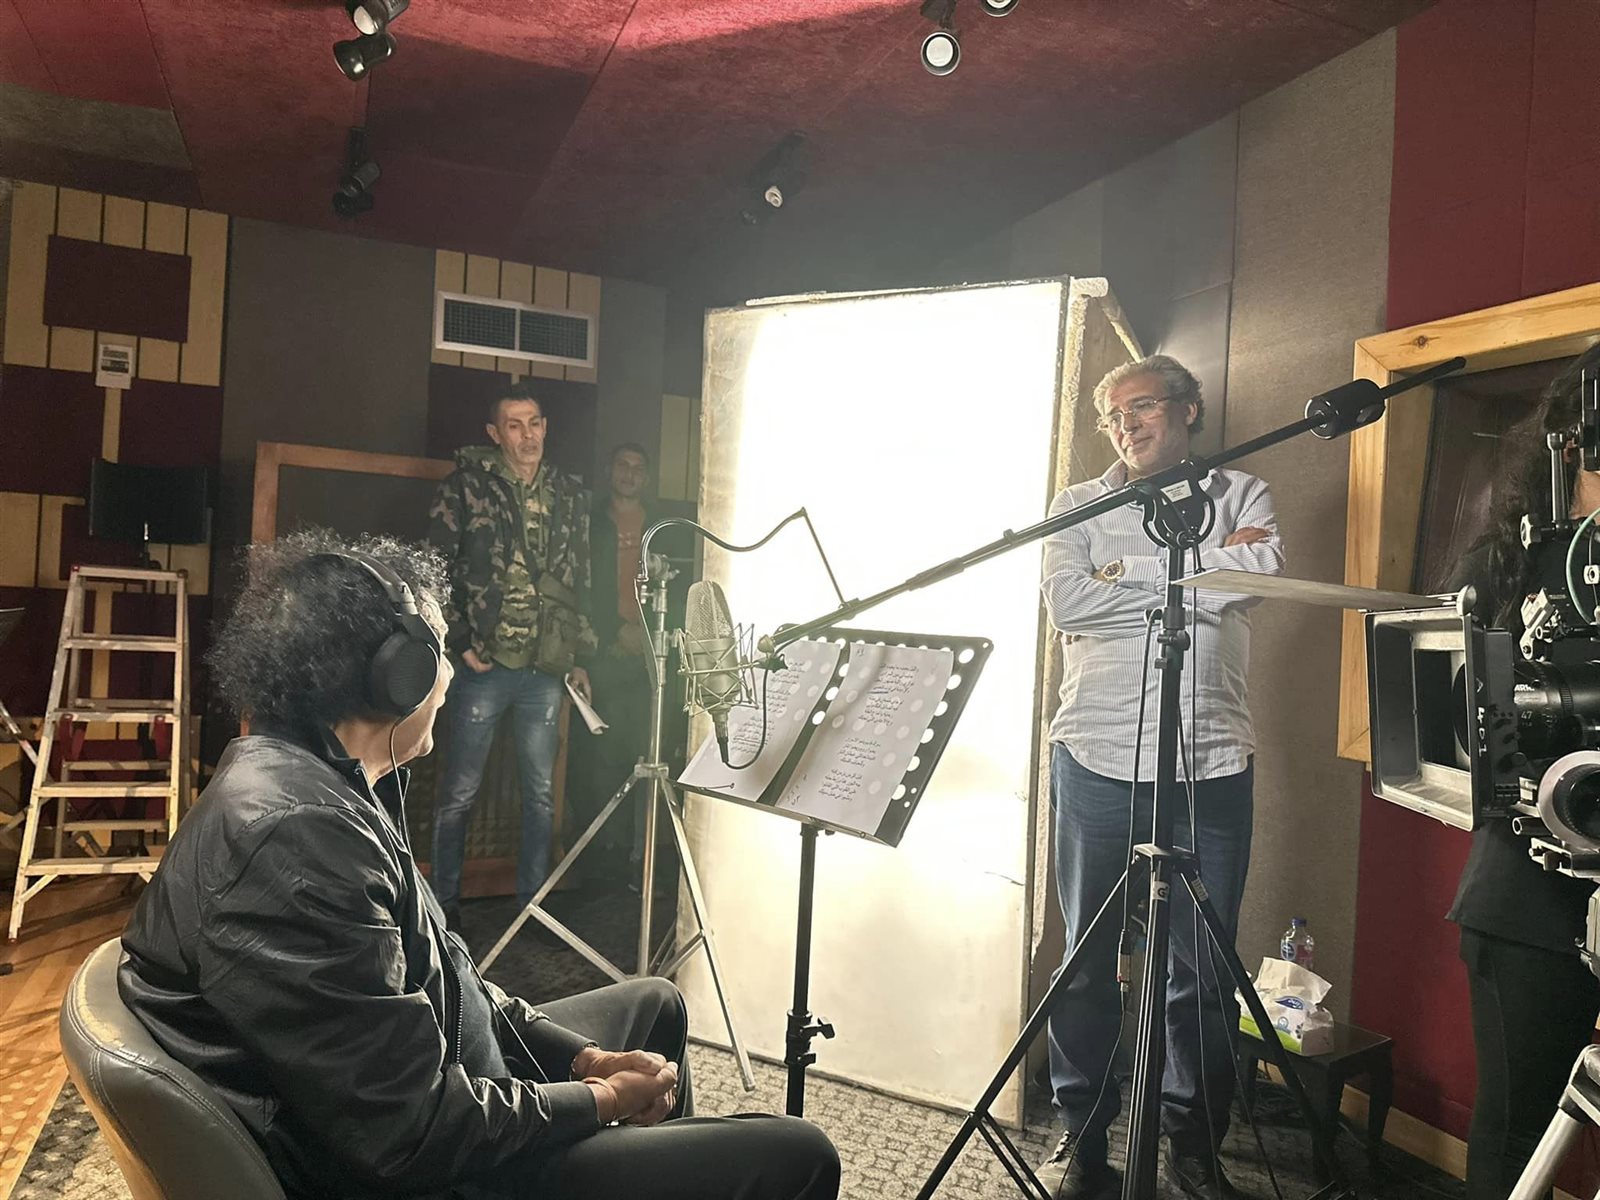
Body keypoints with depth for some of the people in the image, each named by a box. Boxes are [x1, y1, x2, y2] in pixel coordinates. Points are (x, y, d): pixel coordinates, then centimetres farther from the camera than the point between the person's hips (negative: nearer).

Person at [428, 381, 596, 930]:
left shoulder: (570, 493, 9)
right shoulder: (466, 485, -2)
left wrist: (578, 657, 10)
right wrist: (460, 643, -9)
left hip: (546, 669, 4)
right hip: (484, 664, -3)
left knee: (541, 792, 11)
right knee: (459, 791, 4)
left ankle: (533, 901, 24)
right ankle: (445, 905, 18)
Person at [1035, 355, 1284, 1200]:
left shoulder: (1241, 495, 12)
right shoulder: (1080, 507, 10)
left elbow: (1262, 568, -9)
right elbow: (1066, 603, -8)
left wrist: (1130, 573, -8)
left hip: (1211, 765, 1)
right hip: (1098, 758, 0)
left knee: (1202, 970, 7)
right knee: (1088, 963, 7)